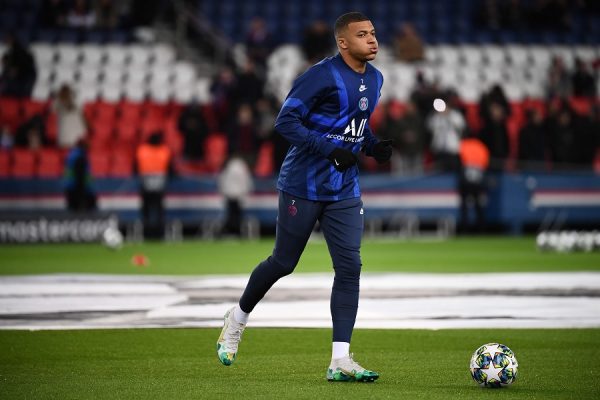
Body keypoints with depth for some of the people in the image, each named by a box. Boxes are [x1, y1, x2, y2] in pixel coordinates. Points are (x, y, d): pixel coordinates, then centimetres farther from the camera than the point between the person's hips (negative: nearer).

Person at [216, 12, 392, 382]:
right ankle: (238, 317, 34)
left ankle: (340, 360, -6)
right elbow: (286, 121, -18)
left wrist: (374, 146, 2)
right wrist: (331, 151, -26)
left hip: (344, 191, 6)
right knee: (283, 262, 6)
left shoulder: (375, 79, 8)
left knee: (349, 267, -6)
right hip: (303, 186, -6)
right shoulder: (322, 75, -16)